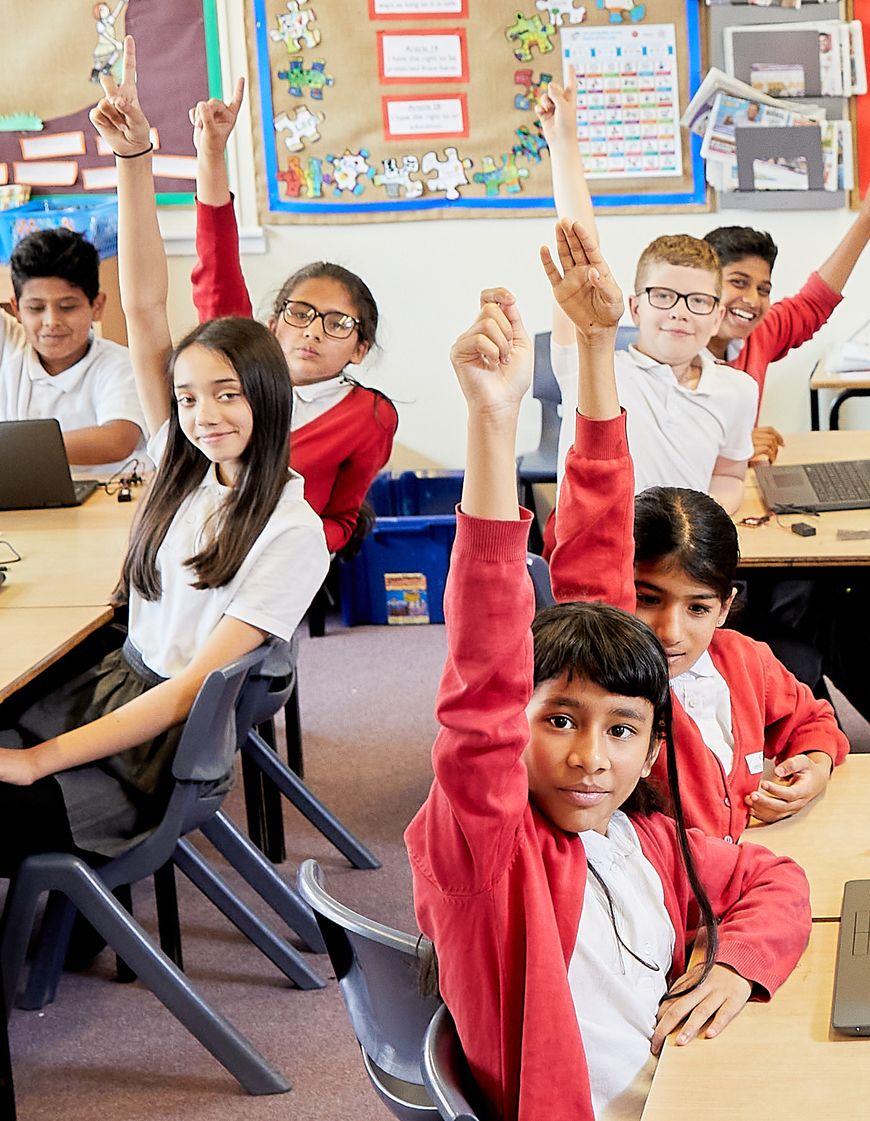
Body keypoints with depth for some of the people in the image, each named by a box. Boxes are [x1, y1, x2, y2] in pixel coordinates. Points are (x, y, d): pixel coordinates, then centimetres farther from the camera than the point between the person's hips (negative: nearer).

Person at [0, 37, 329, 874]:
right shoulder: (184, 468, 6)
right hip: (108, 688, 7)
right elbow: (144, 308, 1)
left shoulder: (292, 533, -13)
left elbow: (194, 685, -16)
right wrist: (133, 158, -8)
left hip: (161, 751, -7)